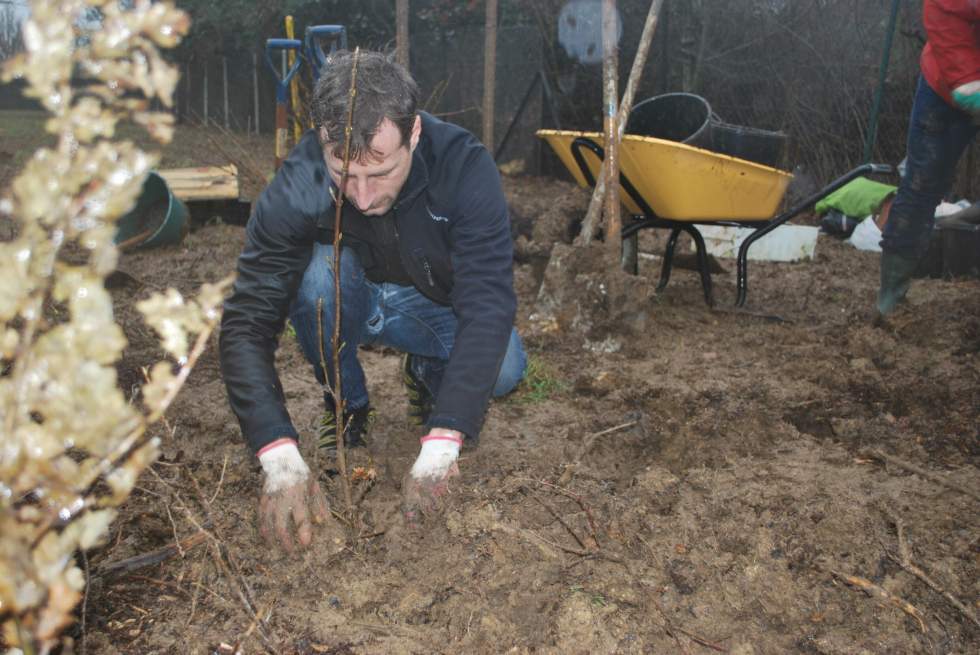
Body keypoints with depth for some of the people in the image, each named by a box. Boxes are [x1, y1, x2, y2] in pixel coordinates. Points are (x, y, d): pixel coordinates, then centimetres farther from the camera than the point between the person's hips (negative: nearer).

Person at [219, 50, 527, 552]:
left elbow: (488, 303, -37)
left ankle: (428, 373, 8)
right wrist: (280, 459, -44)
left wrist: (439, 447, -47)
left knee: (504, 368, -28)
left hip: (438, 308, 0)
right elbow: (247, 322, -31)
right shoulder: (297, 187, -30)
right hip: (348, 306, 0)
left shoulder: (464, 166, -31)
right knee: (319, 268, -33)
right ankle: (348, 411, -7)